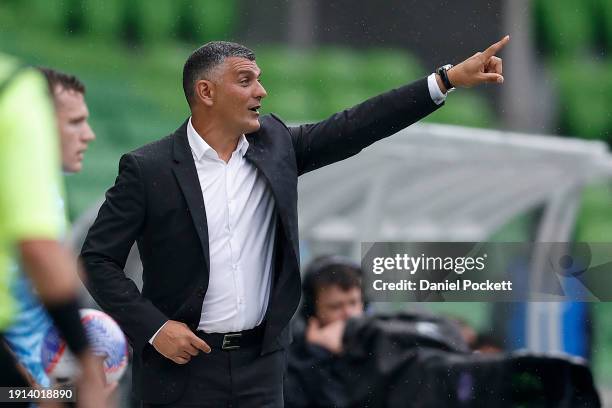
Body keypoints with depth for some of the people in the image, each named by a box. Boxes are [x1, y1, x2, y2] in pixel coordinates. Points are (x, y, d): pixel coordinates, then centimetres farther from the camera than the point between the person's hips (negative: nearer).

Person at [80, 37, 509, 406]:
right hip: (182, 362, -4)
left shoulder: (273, 143, 5)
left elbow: (354, 128, 3)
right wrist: (153, 328, -15)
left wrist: (448, 79, -3)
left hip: (261, 362, 4)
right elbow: (98, 259, -5)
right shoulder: (148, 168, -8)